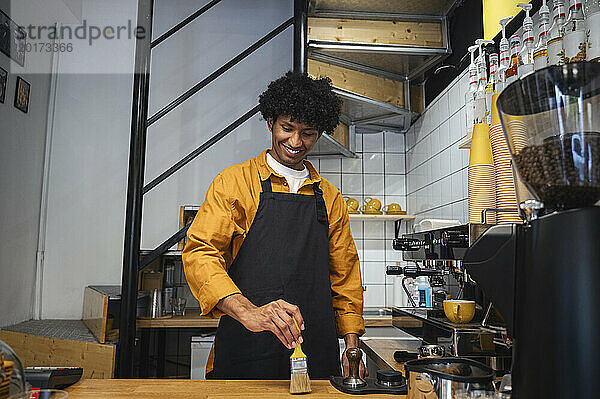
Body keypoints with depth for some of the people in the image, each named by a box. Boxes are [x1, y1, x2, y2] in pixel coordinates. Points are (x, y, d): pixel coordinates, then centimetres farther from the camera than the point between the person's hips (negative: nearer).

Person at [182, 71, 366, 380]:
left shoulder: (330, 198, 13)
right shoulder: (235, 181, 1)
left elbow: (344, 278, 15)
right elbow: (200, 253, -10)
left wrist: (351, 347, 5)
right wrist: (247, 311, -26)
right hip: (245, 354, -3)